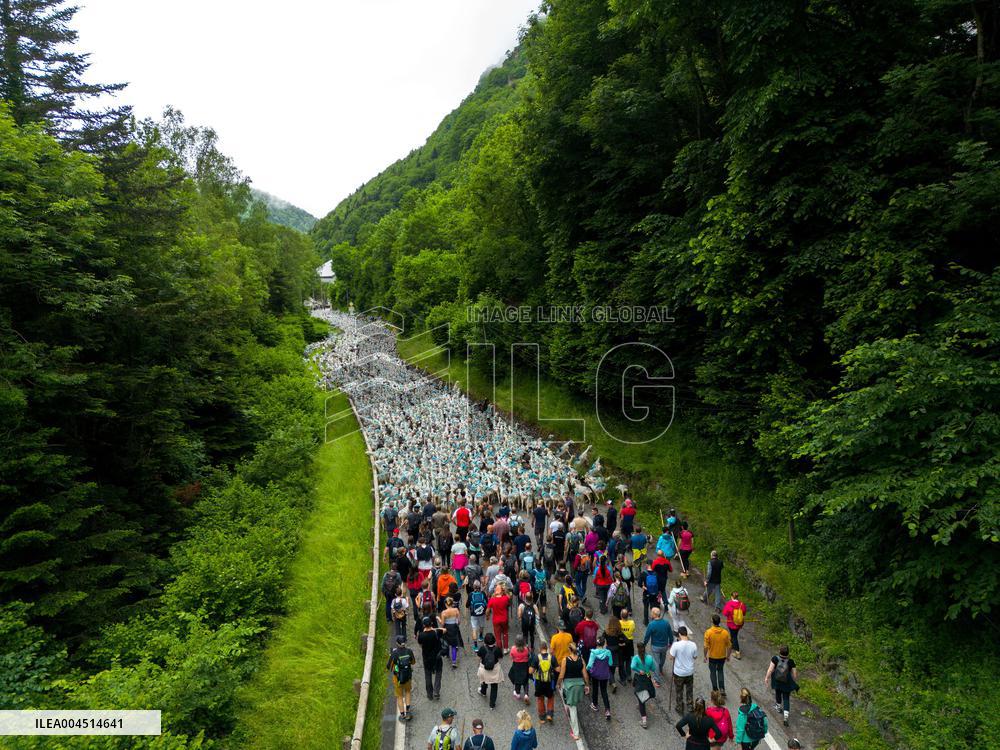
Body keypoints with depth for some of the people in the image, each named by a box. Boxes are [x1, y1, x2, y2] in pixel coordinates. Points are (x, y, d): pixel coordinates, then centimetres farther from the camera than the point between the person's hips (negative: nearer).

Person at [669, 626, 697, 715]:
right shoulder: (693, 645, -15)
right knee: (690, 691, 23)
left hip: (679, 673, -2)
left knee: (679, 691, 18)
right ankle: (690, 708, 33)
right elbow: (695, 658, 1)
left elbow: (671, 658, -15)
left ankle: (680, 708, 31)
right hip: (690, 672, 2)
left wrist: (671, 649, 0)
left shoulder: (676, 645, -25)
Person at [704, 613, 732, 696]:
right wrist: (728, 656, 11)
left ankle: (715, 690, 28)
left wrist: (705, 656, -1)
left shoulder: (708, 632, -21)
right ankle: (722, 689, 15)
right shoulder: (725, 632, -14)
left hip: (712, 657, -2)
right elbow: (729, 646, -5)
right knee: (720, 671, 24)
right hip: (722, 657, 2)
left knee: (713, 673, 19)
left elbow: (706, 646, -17)